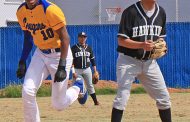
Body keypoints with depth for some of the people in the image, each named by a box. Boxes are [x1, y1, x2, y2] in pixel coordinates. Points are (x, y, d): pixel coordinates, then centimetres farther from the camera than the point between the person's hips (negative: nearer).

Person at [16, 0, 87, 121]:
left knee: (58, 104, 2)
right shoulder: (21, 12, -3)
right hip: (40, 54, 6)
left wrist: (62, 67, -28)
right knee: (27, 91, -14)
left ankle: (78, 87, 33)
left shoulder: (50, 10, -25)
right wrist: (22, 62, 5)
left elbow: (65, 38, -23)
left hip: (60, 55, -6)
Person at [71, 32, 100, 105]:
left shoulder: (89, 48, 9)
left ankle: (95, 101, 6)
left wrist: (95, 71, 6)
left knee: (90, 86, 4)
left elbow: (92, 60, 12)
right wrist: (73, 72, -15)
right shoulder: (74, 48, -2)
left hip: (87, 69, 3)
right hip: (77, 70, -3)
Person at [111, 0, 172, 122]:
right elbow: (121, 40, -15)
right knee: (122, 98, -14)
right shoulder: (131, 12, -16)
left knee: (164, 98, 8)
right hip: (128, 60, -6)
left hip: (150, 62, 6)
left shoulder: (161, 12, 2)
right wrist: (142, 45, -30)